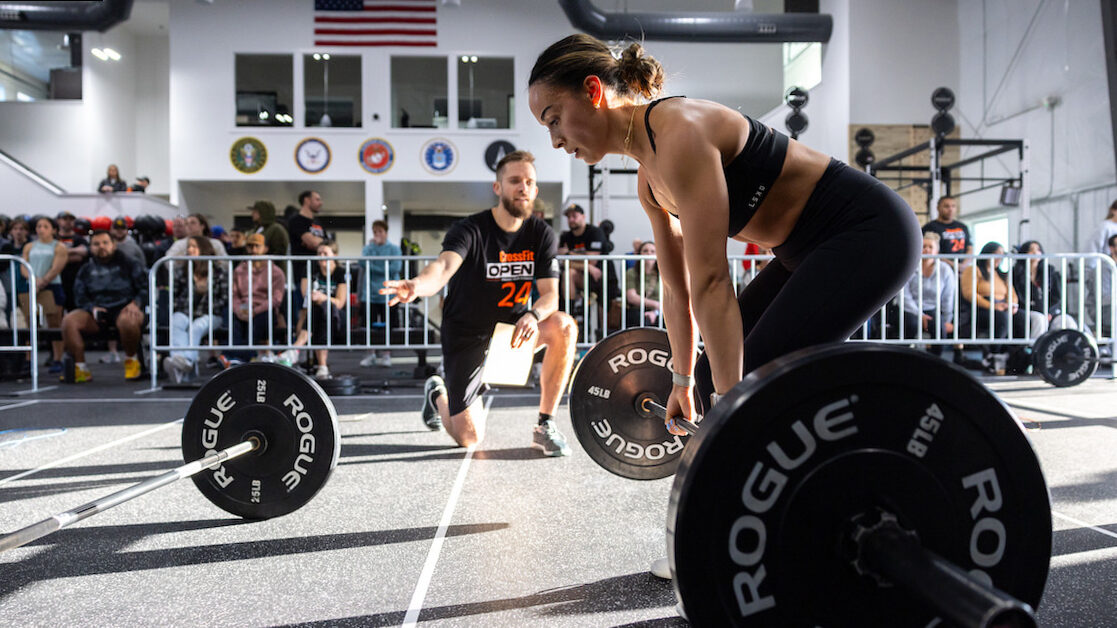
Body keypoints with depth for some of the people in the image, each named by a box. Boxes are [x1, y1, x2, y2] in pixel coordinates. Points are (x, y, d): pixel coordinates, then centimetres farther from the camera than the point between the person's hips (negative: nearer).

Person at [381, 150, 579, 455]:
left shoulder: (542, 235, -6)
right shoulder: (470, 230, -18)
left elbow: (550, 295, -10)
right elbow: (445, 265, -38)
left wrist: (534, 315, -35)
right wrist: (417, 285, -62)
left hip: (513, 326, 4)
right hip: (466, 334, -3)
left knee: (564, 326, -28)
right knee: (469, 438, -8)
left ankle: (545, 426, -13)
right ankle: (437, 394, 29)